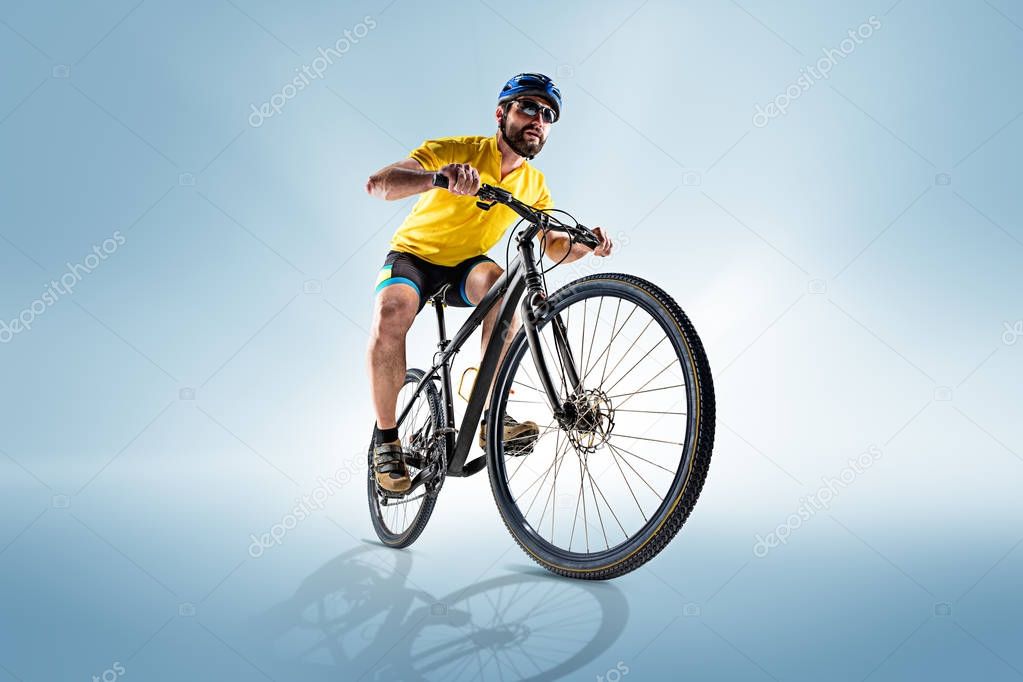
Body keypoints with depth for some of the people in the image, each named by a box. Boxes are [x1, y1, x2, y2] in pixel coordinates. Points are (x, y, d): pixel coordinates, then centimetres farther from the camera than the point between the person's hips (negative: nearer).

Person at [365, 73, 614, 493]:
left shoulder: (534, 184, -3)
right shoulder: (457, 150, -20)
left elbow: (554, 247, -1)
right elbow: (377, 184, -33)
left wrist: (585, 244, -23)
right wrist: (440, 176, -53)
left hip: (465, 266, 3)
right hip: (413, 255, -3)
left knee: (499, 279, -33)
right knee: (389, 318, -34)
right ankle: (386, 436, -14)